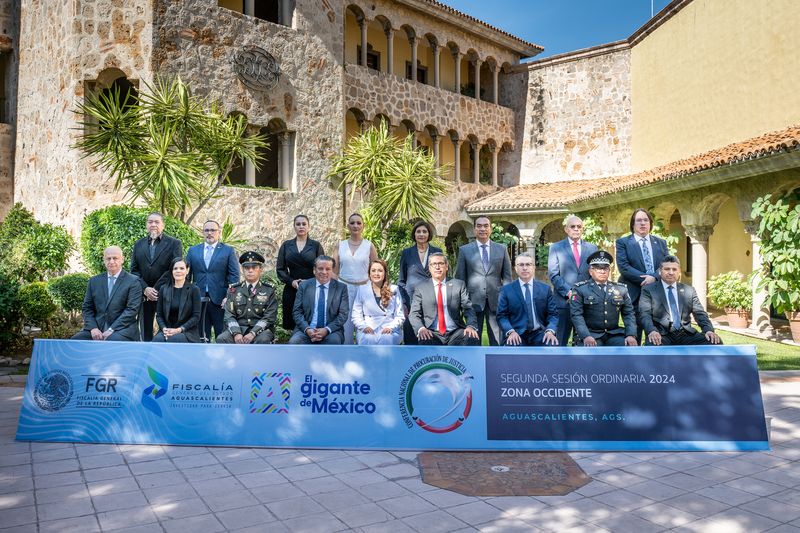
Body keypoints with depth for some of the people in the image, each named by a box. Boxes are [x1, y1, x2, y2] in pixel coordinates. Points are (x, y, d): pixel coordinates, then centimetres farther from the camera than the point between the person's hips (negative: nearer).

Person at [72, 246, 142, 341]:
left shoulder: (133, 281, 0)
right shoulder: (94, 281, 15)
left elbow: (132, 309, -7)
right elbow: (87, 308, 13)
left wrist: (111, 330, -15)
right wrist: (93, 328, -5)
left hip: (122, 329, -4)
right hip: (97, 328, 5)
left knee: (113, 340, -35)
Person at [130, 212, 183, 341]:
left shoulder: (174, 243, 1)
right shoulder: (138, 244, 14)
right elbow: (134, 270, 9)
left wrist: (156, 289, -12)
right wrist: (145, 289, -7)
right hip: (144, 295, 4)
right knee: (146, 333, 6)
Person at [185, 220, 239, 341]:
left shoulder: (228, 251, 5)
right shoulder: (193, 250, 14)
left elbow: (234, 276, -1)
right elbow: (186, 274, 11)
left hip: (220, 300, -3)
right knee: (201, 336, 8)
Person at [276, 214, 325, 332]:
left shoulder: (316, 246, 5)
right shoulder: (286, 245, 9)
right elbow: (280, 269, 8)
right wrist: (291, 281, -8)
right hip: (291, 290, 2)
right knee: (292, 325, 1)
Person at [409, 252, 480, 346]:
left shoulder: (459, 285, 13)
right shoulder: (421, 288, 11)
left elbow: (468, 309, 6)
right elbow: (414, 314, 5)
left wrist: (471, 326, -15)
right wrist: (421, 328, -17)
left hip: (455, 333, 1)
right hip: (432, 333, -1)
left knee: (472, 339, -29)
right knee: (425, 341, -34)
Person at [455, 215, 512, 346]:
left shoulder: (502, 249, 9)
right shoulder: (464, 250, 5)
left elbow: (507, 276, 10)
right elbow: (460, 278, 6)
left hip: (496, 301, 1)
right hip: (474, 301, -1)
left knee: (497, 340, 5)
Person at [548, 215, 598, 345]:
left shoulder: (592, 248, 13)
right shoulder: (556, 248, 5)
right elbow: (554, 275, -2)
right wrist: (568, 292, -13)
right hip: (564, 301, -2)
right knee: (560, 341, -1)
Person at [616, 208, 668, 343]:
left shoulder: (661, 243, 15)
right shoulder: (623, 242, 4)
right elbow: (623, 266, -8)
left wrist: (654, 277, -14)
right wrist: (644, 278, -17)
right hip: (634, 294, -3)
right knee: (634, 334, 2)